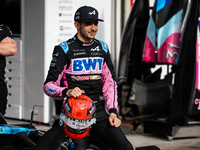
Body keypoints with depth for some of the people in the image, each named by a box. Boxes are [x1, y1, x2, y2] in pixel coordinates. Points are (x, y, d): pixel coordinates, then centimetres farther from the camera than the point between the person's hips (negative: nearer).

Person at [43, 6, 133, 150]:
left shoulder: (102, 48, 16)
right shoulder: (64, 49, -1)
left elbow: (110, 83, 17)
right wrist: (67, 91, -25)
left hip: (98, 112, 5)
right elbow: (49, 85, -4)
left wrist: (113, 111, 5)